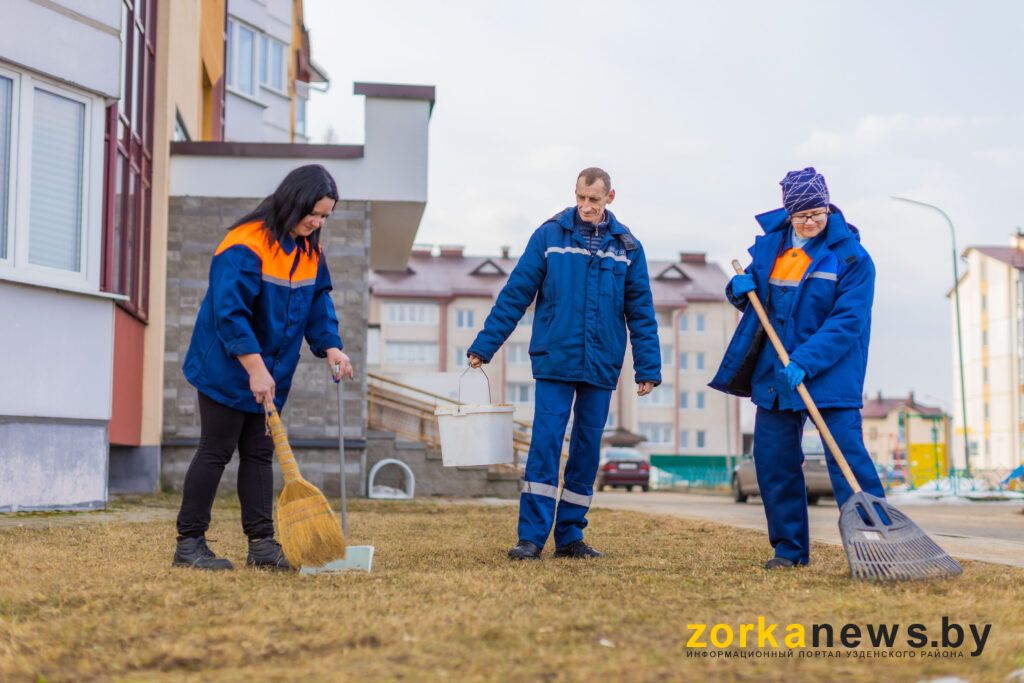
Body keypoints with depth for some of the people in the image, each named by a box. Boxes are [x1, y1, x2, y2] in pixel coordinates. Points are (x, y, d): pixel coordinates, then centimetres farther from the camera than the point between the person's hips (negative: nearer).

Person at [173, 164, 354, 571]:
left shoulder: (309, 250, 5)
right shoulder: (246, 245, -21)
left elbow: (318, 303, 11)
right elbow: (229, 311, -26)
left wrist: (330, 347, -6)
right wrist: (254, 367, -28)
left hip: (269, 373, 8)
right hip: (227, 369, -8)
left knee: (259, 454, 9)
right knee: (216, 452, -3)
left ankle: (261, 544, 13)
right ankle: (188, 544, 5)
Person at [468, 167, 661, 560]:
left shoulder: (627, 247, 5)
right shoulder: (549, 236, 0)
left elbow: (640, 312, 7)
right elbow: (515, 294, 0)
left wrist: (648, 368, 3)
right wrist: (484, 346, -2)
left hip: (601, 366, 3)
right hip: (554, 362, -2)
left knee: (588, 449, 7)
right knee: (545, 444, -8)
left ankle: (570, 536, 17)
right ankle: (531, 537, -5)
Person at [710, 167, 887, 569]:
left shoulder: (852, 256, -8)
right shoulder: (768, 246, 8)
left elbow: (848, 321, -16)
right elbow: (751, 299, 21)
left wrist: (805, 363, -26)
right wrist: (740, 289, -4)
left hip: (831, 373, -5)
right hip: (775, 372, 5)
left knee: (847, 455, -12)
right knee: (773, 459, 7)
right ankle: (789, 548, 18)